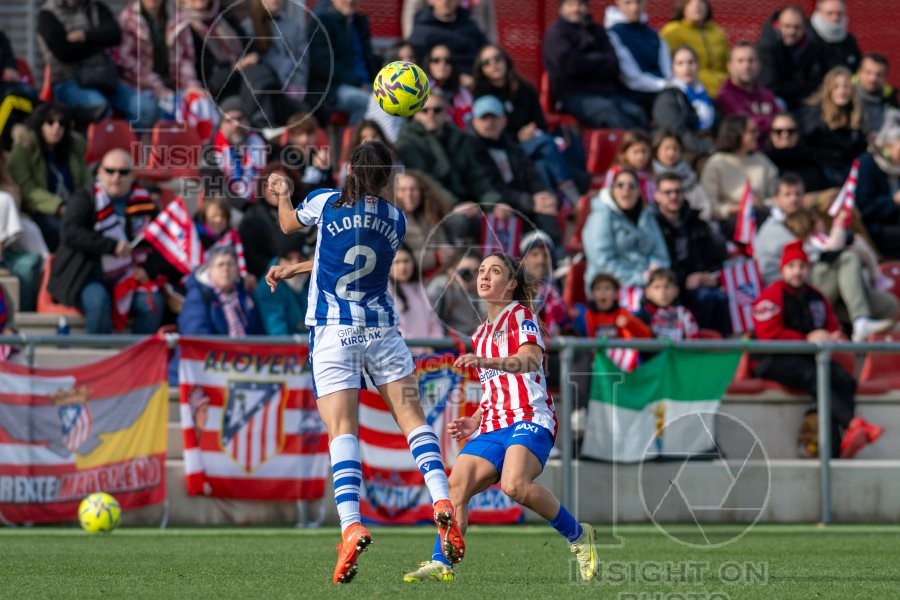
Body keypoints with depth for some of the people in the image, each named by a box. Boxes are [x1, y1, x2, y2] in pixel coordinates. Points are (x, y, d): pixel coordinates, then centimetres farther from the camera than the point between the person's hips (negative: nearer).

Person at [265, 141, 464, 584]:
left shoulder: (326, 203, -4)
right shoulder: (396, 221, 5)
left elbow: (288, 224, 18)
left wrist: (282, 195, 39)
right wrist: (295, 269, 27)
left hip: (332, 332, -2)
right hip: (381, 329, 2)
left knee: (342, 430, -11)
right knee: (412, 416, 6)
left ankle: (351, 525, -26)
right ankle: (442, 502, -12)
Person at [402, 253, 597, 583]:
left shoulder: (521, 314, 1)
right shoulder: (480, 335, 24)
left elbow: (531, 359, -20)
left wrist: (486, 362, -36)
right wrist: (474, 423, 16)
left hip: (529, 419, -8)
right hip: (493, 427, 8)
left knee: (514, 484, -32)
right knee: (456, 486, -15)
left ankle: (578, 536, -15)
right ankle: (440, 563, -18)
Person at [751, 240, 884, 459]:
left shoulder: (816, 298, 16)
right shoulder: (772, 296, -4)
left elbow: (833, 328, 22)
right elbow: (769, 335, -14)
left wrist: (834, 337, -5)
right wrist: (807, 338, -16)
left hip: (807, 358, 6)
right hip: (773, 361, -6)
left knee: (845, 381, -22)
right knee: (814, 377, -36)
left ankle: (835, 447, -36)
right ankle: (853, 424, -51)